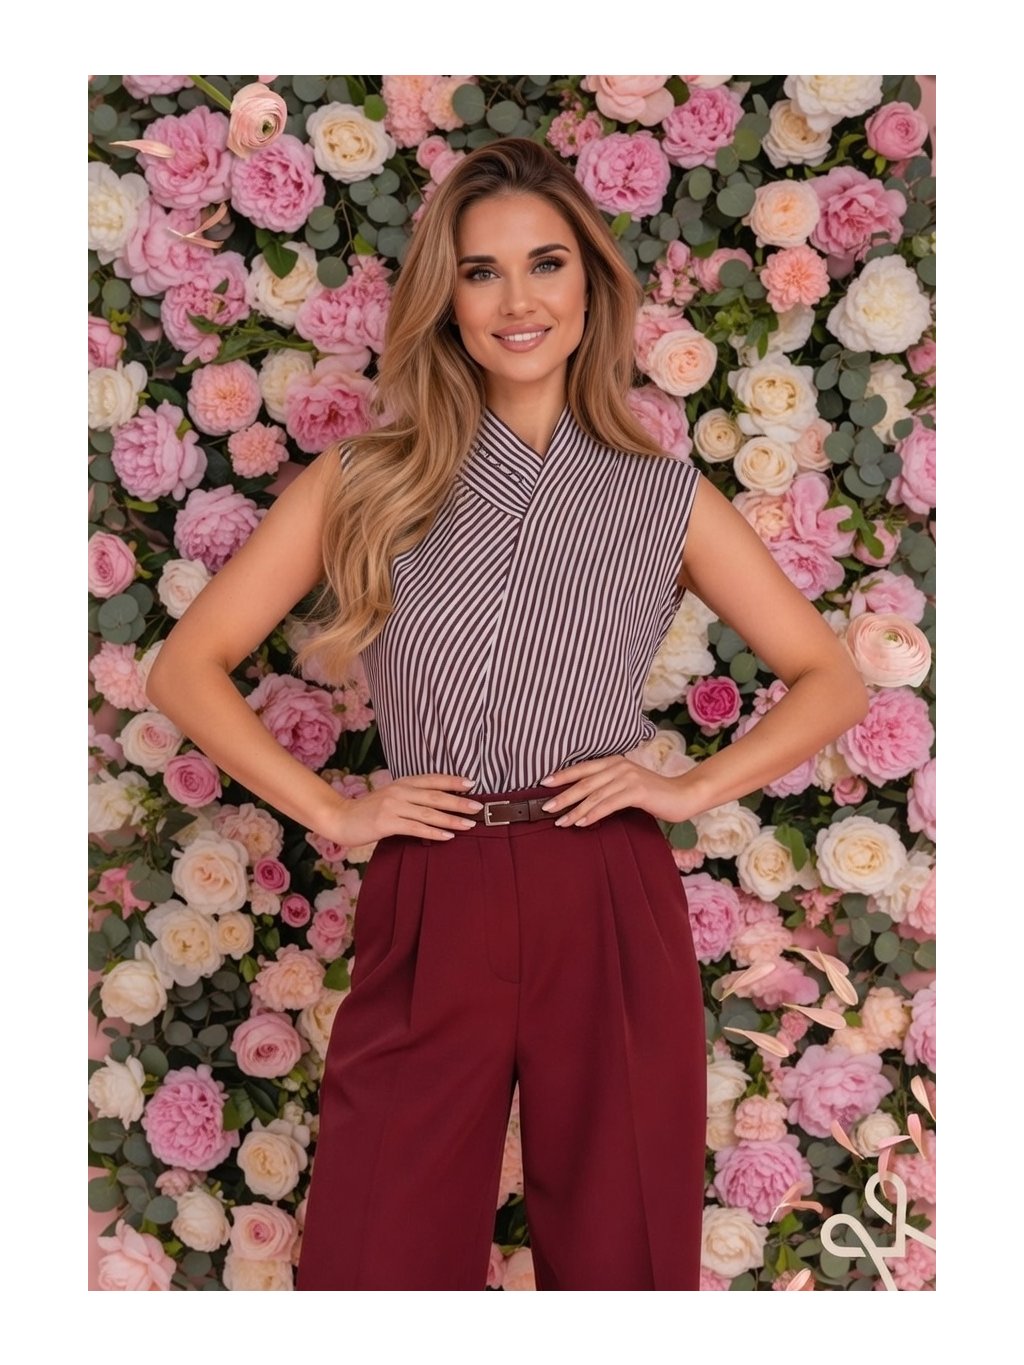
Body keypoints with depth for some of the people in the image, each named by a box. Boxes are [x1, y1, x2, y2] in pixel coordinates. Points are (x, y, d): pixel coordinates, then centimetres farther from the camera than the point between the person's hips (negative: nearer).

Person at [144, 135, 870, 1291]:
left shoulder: (665, 498, 6)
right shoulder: (368, 481, 5)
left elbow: (830, 681, 12)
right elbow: (186, 665, 6)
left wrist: (693, 787, -2)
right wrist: (330, 810, -3)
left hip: (611, 912, 1)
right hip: (426, 912, 0)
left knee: (622, 1260, 12)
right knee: (377, 1265, 8)